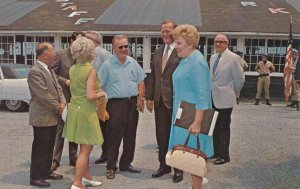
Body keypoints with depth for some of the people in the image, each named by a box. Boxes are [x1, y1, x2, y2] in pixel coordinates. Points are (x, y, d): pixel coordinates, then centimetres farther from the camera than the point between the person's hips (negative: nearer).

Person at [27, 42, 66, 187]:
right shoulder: (35, 71, -17)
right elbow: (43, 94, -22)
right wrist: (57, 107, -13)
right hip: (42, 117, -9)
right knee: (40, 147, -1)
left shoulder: (49, 70, 14)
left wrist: (62, 102, -2)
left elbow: (57, 88, 15)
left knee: (49, 147, 17)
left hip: (52, 117, 9)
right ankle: (36, 177, 9)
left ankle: (46, 171, 29)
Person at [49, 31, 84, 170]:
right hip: (64, 97, -4)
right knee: (60, 129, 0)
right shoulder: (60, 54, -5)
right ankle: (55, 160, 7)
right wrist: (66, 81, -15)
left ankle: (73, 158, 23)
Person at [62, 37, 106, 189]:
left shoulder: (72, 69, 5)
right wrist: (101, 94, -3)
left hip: (74, 108, 8)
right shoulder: (91, 70, -16)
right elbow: (90, 96, -22)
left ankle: (86, 177, 33)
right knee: (85, 150, 2)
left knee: (84, 148, 21)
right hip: (86, 111, -8)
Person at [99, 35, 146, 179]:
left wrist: (141, 98, 3)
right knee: (114, 136, -1)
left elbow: (141, 82, 13)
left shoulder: (133, 63, 9)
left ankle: (126, 163, 25)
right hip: (115, 103, -4)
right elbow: (100, 86, -7)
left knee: (130, 136, 11)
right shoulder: (107, 65, -4)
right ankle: (111, 167, 10)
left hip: (133, 102, 5)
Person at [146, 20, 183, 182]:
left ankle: (178, 168, 20)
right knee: (161, 135, 13)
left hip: (176, 100, -6)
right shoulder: (157, 53, 13)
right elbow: (153, 77, 14)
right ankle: (164, 165, 28)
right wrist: (149, 97, 10)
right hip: (160, 100, 6)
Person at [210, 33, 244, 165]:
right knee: (214, 126, 13)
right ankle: (216, 152, 25)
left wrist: (234, 92, 4)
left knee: (223, 127, 0)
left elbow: (240, 79, -7)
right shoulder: (213, 57, 12)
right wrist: (211, 89, 14)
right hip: (212, 97, 7)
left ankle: (224, 156, 10)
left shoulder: (233, 58, -10)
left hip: (224, 99, -7)